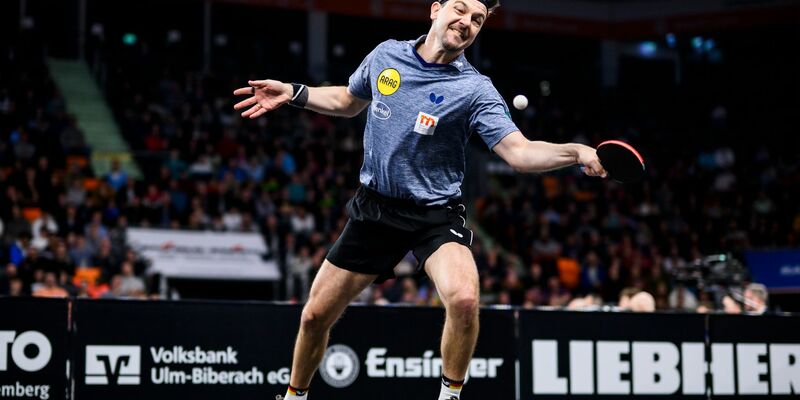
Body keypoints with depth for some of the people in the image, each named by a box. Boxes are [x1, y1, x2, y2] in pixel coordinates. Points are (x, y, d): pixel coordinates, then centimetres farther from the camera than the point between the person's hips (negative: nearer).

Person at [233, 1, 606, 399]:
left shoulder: (475, 90, -11)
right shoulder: (385, 55, 0)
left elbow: (519, 151, -20)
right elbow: (349, 101, 20)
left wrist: (577, 152, -36)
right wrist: (293, 93, 9)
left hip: (435, 214, -3)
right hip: (373, 207, 3)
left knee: (464, 298, -32)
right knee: (314, 317, 7)